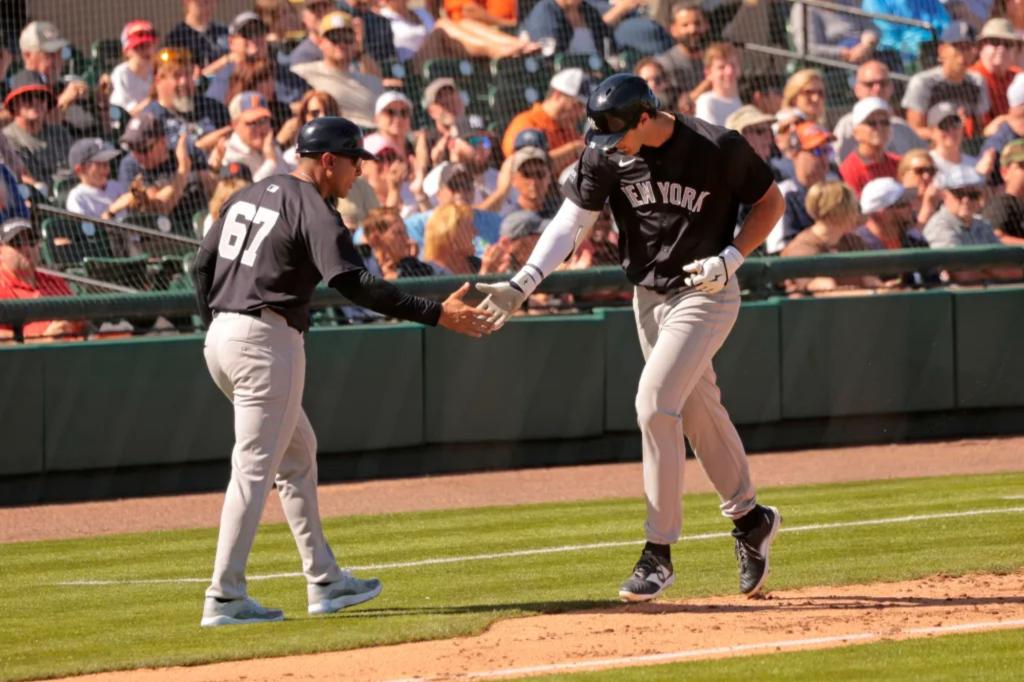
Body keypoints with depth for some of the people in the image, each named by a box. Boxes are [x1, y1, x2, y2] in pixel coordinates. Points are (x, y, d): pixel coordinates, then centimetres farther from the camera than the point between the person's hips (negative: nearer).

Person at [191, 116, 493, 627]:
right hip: (267, 341, -9)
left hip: (222, 336, 9)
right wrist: (435, 314, -23)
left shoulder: (249, 196, 16)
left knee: (297, 453, 18)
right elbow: (353, 284, -22)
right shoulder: (313, 210, -10)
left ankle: (324, 583, 21)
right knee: (254, 469, -7)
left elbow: (202, 266, 16)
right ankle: (224, 598, -10)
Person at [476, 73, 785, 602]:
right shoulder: (605, 154, -7)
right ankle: (750, 519, 34)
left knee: (655, 404, -17)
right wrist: (522, 284, -21)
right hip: (648, 296, 6)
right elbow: (571, 220, -9)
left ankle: (658, 552, -12)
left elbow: (770, 202, -5)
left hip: (706, 295, -6)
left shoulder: (719, 148, -19)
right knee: (698, 412, 14)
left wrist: (730, 259, -18)